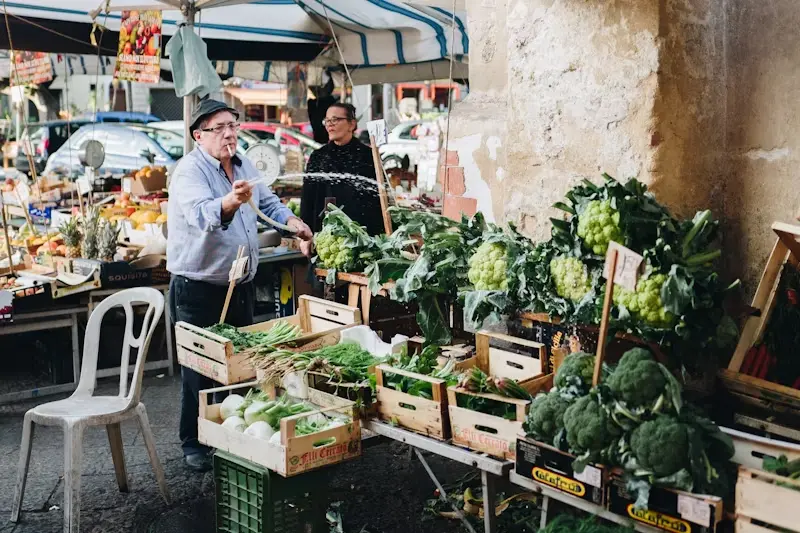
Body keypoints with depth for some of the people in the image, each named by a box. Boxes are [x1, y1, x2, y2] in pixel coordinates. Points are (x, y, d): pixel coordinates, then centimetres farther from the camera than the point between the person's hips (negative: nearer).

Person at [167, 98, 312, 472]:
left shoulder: (243, 166, 8)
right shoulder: (190, 171, -18)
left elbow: (267, 201, 24)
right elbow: (201, 215, -37)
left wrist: (289, 220, 6)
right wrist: (230, 203, -57)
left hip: (240, 284, 8)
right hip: (198, 289, -8)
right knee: (201, 369, 1)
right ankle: (194, 444, 16)